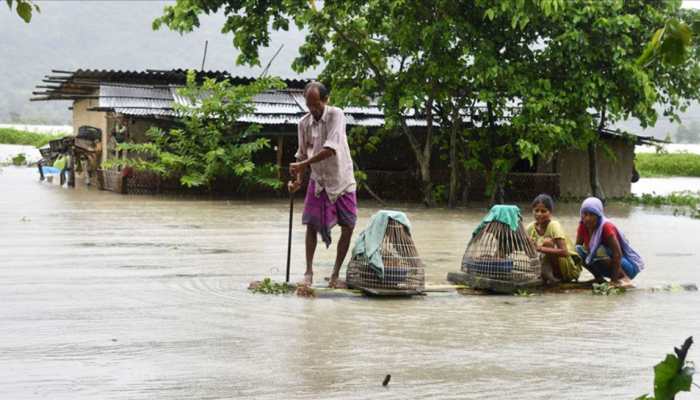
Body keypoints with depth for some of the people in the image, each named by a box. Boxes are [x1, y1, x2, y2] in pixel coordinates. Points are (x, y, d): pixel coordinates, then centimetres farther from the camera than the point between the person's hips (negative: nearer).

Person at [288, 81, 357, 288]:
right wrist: (298, 179, -9)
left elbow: (331, 149, -29)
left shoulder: (336, 115, -17)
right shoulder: (304, 123, -3)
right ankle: (309, 272, 4)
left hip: (342, 180, -3)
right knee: (312, 225, -4)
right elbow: (302, 154, 6)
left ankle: (335, 274, 8)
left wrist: (302, 164, -31)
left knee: (348, 227, -3)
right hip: (318, 180, 3)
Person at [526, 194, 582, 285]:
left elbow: (564, 252, -30)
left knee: (547, 241, -28)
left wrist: (541, 249, -40)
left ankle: (549, 276, -23)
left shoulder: (554, 225, -20)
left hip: (571, 267, -6)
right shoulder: (532, 227, -2)